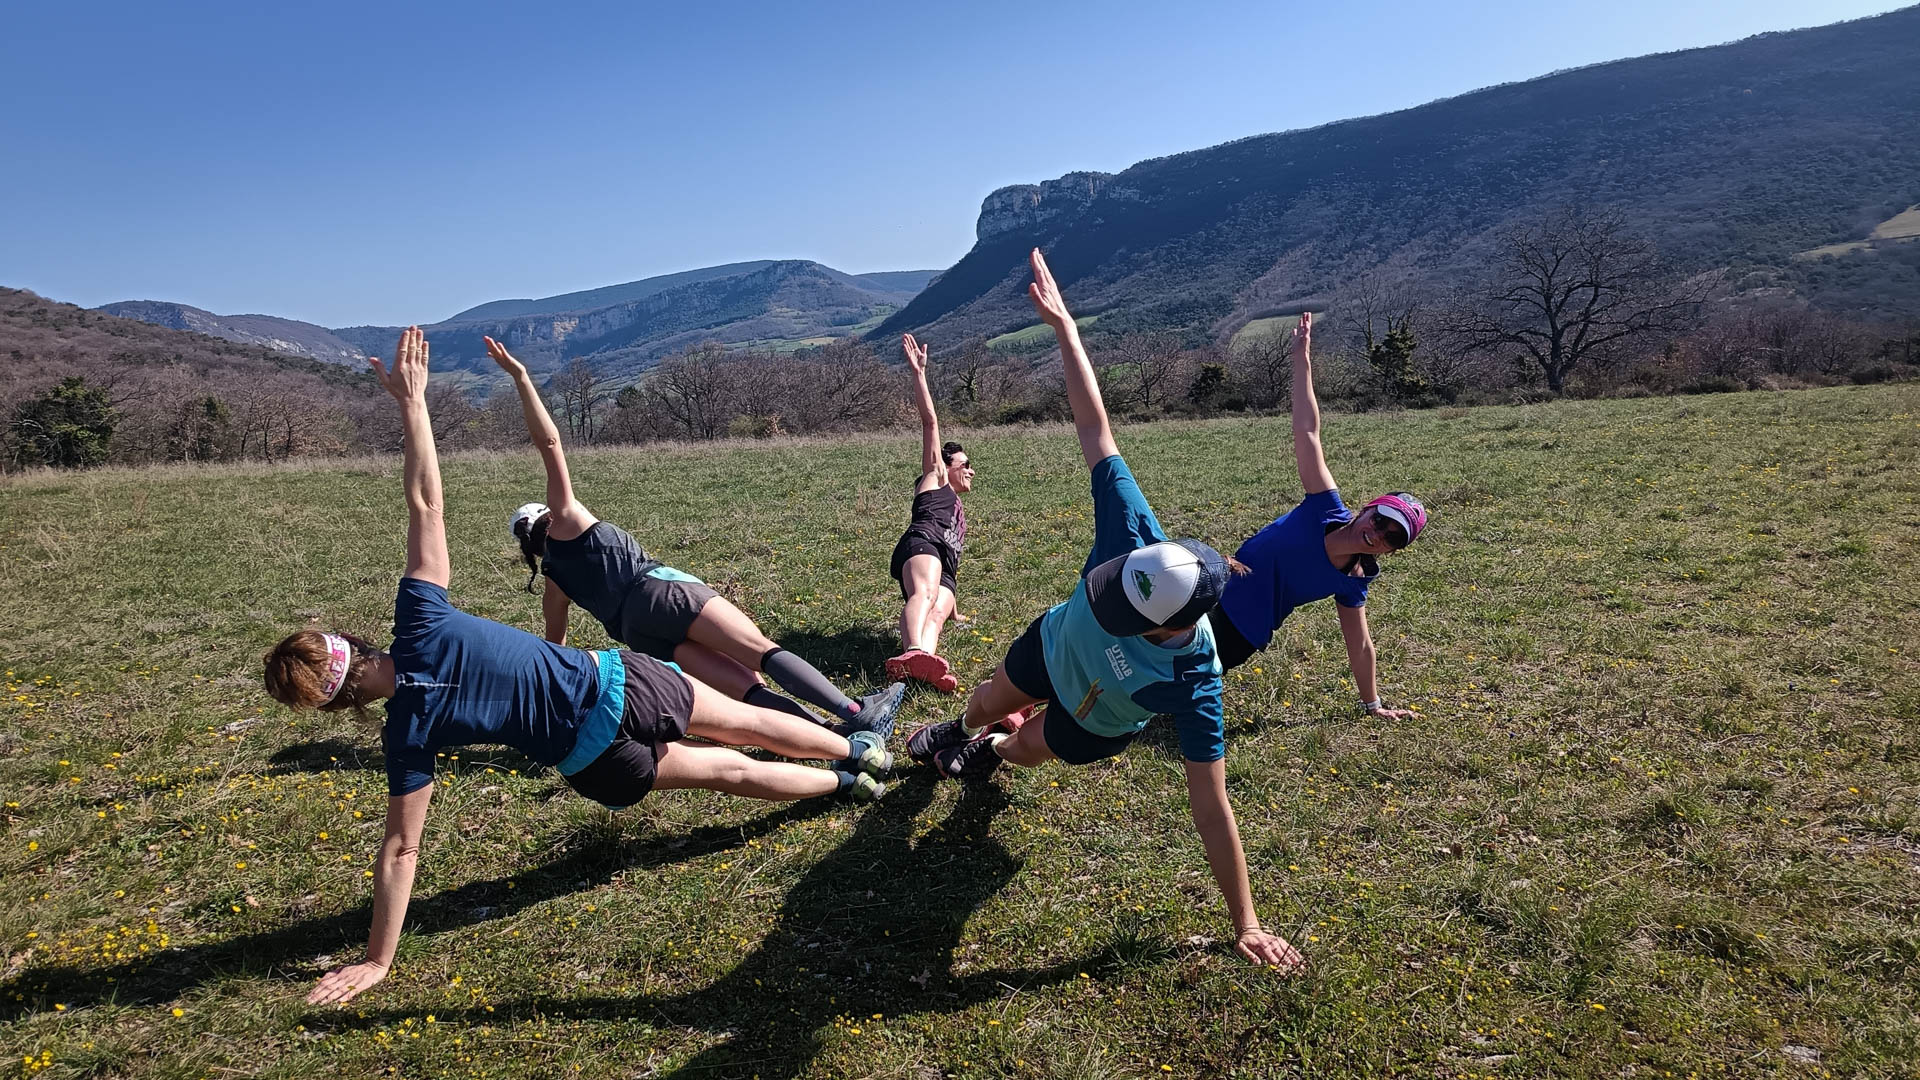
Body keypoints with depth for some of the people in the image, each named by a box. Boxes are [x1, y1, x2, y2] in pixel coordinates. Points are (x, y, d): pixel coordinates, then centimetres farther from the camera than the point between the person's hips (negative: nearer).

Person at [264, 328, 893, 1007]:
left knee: (730, 771, 20)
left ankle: (846, 783, 33)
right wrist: (411, 400, -11)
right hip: (617, 681, 2)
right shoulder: (420, 623, -12)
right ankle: (858, 750, 35)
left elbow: (400, 850, -14)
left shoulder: (409, 734, -16)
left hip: (595, 758, -2)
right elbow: (424, 503, -14)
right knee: (745, 723, 19)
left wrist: (376, 962, -7)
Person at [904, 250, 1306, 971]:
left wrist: (1246, 924, -34)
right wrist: (1063, 324, -38)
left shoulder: (1190, 680, -46)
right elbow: (1095, 430, -39)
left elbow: (1210, 803, -40)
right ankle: (961, 733, 68)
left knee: (1024, 749, 22)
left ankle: (991, 752, 63)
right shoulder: (1134, 537, -42)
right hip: (1052, 646, 3)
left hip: (1096, 722, -3)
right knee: (985, 706, 29)